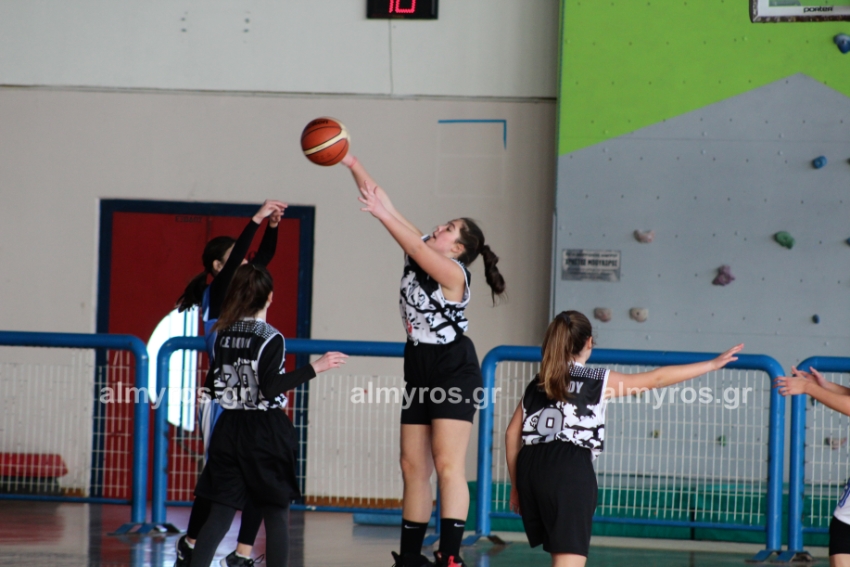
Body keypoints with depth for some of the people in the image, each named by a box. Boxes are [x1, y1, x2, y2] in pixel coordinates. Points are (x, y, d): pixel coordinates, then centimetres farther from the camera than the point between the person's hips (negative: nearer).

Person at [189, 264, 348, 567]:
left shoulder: (223, 335, 5)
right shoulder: (270, 338, -12)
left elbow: (213, 384, 11)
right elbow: (270, 388, -20)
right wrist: (314, 368, -18)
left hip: (229, 428, 5)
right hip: (265, 431, -5)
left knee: (221, 511, 4)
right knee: (276, 513, 5)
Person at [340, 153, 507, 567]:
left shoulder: (453, 272, -13)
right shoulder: (418, 255, 6)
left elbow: (417, 249, -31)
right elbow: (382, 201, 1)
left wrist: (383, 216, -41)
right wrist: (352, 164, -5)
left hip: (454, 372, -8)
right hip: (419, 370, 8)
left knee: (448, 466, -14)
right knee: (413, 468, 8)